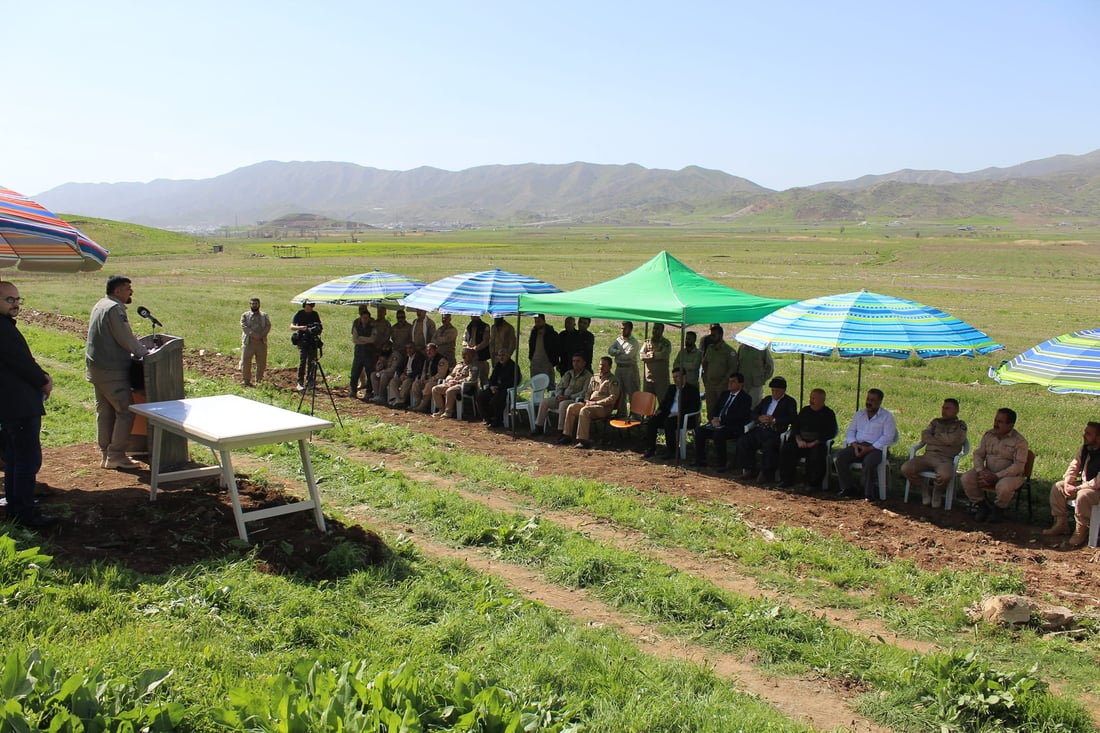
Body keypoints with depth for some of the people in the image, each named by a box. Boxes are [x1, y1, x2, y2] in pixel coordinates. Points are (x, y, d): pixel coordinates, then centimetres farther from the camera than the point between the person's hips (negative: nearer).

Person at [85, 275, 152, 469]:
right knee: (125, 411, -5)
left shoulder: (100, 305, 16)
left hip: (96, 368, 10)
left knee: (104, 412, 14)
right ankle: (116, 456, -3)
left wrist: (137, 350, 15)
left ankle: (105, 454, 20)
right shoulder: (114, 308, -16)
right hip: (111, 371, -10)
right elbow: (126, 338, -17)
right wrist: (144, 352, -2)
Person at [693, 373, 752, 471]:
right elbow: (713, 411, 18)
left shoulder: (745, 398, -1)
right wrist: (713, 419, -6)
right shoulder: (724, 395, 21)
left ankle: (722, 465, -27)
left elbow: (739, 417, -14)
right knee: (699, 430, -14)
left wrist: (721, 420, -16)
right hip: (717, 423, 7)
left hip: (733, 428, -7)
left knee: (718, 433, -35)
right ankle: (700, 461, -7)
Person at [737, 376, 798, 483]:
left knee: (768, 446, -35)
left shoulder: (790, 402, 7)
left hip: (775, 432, -6)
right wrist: (760, 418, -2)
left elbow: (792, 418, -9)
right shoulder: (767, 399, 25)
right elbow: (753, 413, 22)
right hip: (759, 429, 6)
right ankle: (749, 469, -1)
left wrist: (774, 420, -15)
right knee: (742, 441, -14)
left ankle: (766, 473, -18)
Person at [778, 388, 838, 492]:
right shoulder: (804, 411, 19)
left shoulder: (828, 413, 4)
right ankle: (786, 480, -13)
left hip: (818, 444, -5)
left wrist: (814, 443, -16)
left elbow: (831, 433, -6)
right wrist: (799, 440, -3)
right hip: (802, 442, 5)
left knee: (816, 455, -36)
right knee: (786, 450, -19)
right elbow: (795, 426, 17)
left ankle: (812, 484, -24)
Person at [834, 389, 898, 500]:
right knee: (841, 456, -22)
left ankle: (869, 493, -21)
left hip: (876, 448, -5)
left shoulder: (887, 416, 3)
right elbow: (850, 431, 17)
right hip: (858, 446, 5)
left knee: (869, 462, -37)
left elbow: (888, 437, -8)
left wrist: (869, 449, -17)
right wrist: (854, 444, -6)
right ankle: (847, 488, -13)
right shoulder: (859, 414, 20)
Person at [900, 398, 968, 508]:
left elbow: (952, 440, -7)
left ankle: (937, 492, -2)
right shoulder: (936, 422, 23)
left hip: (945, 459, -3)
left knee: (945, 475, -39)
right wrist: (943, 441, -3)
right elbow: (924, 436, 7)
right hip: (928, 456, 4)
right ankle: (925, 489, 4)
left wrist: (934, 437, 5)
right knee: (906, 468, -24)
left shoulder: (960, 425, 12)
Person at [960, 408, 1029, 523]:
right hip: (988, 471, 5)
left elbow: (1018, 466, -18)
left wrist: (996, 476, -25)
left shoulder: (1019, 441, -12)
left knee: (1003, 487, -39)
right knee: (966, 479, -20)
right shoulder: (988, 435, 4)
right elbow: (978, 454, 6)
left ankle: (998, 508, -4)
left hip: (1010, 475, -5)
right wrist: (980, 471, -13)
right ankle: (981, 505, 2)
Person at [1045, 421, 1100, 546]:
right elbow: (1073, 466, 8)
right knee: (1057, 488, -4)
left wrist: (1077, 489, -24)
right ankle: (1061, 524, 2)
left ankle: (1081, 531, -17)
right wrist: (1067, 483, -9)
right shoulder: (1085, 448, 2)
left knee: (1083, 496, -36)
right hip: (1083, 484, 9)